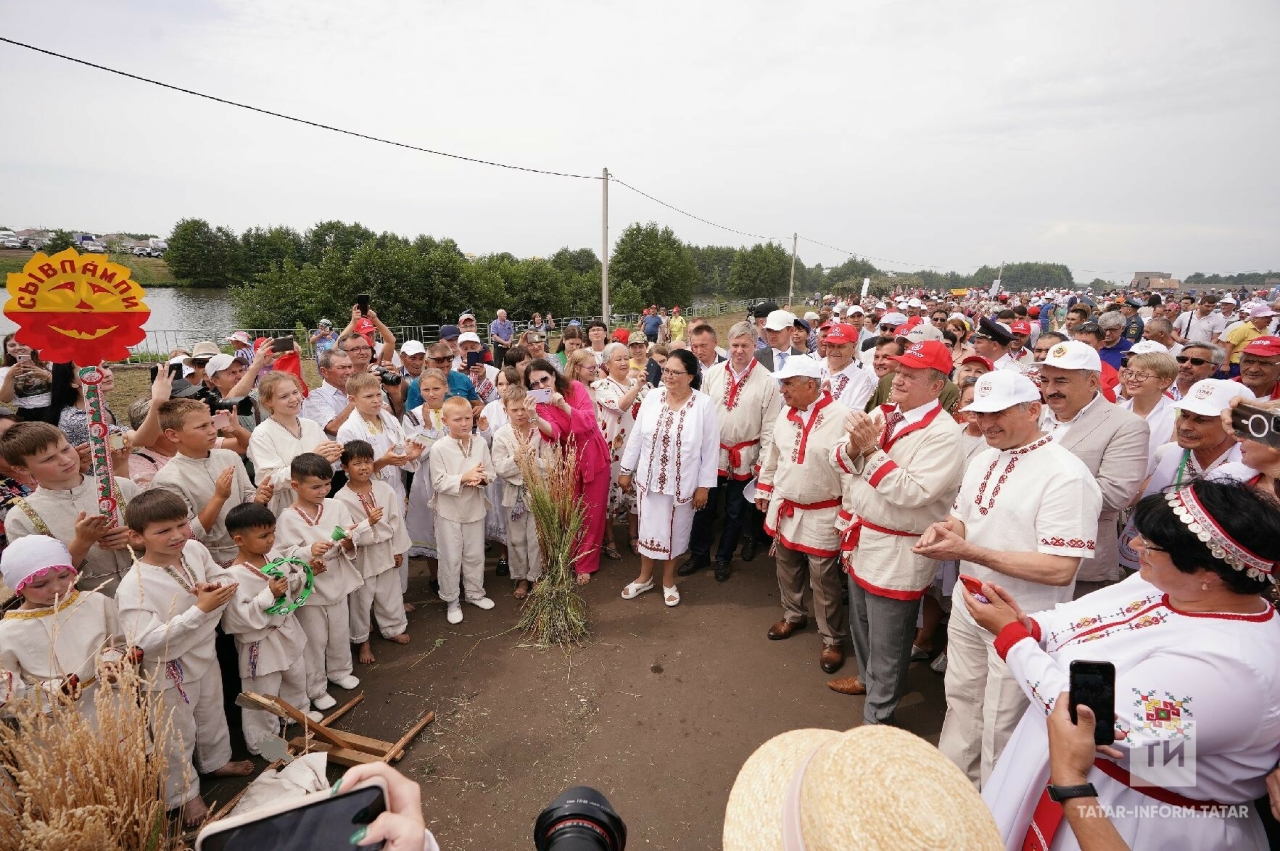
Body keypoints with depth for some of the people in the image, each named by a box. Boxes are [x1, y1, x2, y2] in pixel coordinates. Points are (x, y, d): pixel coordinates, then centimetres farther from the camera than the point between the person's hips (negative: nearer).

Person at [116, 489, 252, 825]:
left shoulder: (195, 550, -12)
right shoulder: (134, 586, -30)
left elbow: (223, 581, 3)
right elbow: (147, 641, -33)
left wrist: (215, 591, -22)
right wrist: (200, 609, -36)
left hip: (205, 656, 6)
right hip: (169, 672, -6)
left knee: (213, 715, 29)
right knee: (179, 737, 14)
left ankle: (218, 761, 55)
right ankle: (185, 794, 38)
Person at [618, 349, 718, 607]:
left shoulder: (704, 404, -14)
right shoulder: (652, 398, -6)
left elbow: (710, 448, -9)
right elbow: (636, 436, 2)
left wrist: (704, 485, -8)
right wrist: (626, 470, 5)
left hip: (683, 482, -2)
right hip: (650, 478, 2)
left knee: (675, 531, 15)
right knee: (649, 527, 15)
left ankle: (668, 580, 37)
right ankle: (645, 577, 38)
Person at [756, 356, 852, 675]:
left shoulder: (841, 417, -20)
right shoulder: (786, 414, 2)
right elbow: (772, 453, 14)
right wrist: (764, 488, 19)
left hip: (822, 516, -6)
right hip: (784, 508, 6)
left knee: (824, 581, 6)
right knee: (787, 569, 22)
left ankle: (832, 639, 25)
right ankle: (793, 615, 45)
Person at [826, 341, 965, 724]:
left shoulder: (943, 433, -19)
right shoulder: (882, 413, 4)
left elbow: (912, 492, -28)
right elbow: (838, 458, 4)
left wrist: (870, 450, -27)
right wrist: (853, 445, -17)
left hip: (897, 552, -7)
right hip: (860, 538, 8)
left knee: (886, 642, 8)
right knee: (860, 622, 26)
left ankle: (877, 716, 27)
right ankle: (867, 677, 50)